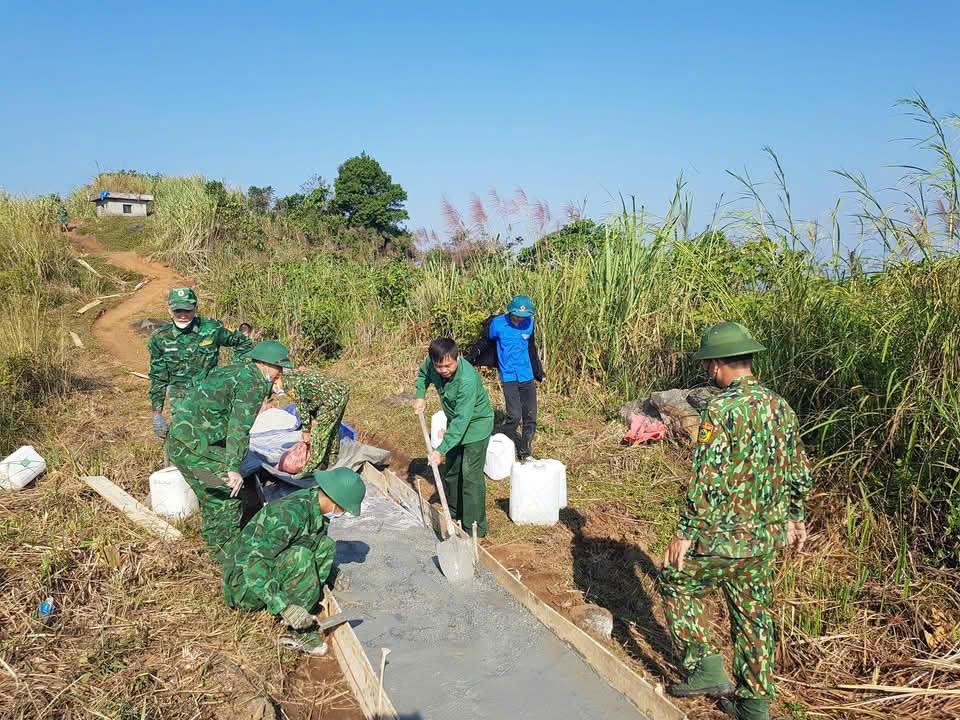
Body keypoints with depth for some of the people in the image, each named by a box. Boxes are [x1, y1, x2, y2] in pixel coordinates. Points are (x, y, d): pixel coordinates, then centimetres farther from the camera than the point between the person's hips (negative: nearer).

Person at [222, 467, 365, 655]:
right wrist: (284, 606, -40)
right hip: (245, 582, -9)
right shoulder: (291, 514, -30)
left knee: (325, 545, -5)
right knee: (299, 557, -32)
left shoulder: (314, 500, -3)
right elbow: (253, 565, -35)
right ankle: (298, 632, -16)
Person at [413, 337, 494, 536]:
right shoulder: (432, 362, -16)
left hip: (476, 424, -8)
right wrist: (420, 396, -4)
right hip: (455, 421, 8)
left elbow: (462, 420, -38)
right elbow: (423, 374, 11)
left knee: (471, 475, -10)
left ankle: (475, 527, 0)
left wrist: (441, 450, -40)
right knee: (451, 470, 19)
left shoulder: (467, 379, -37)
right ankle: (454, 513, 38)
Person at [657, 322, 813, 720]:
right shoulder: (781, 407, 3)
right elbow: (800, 474, 12)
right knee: (754, 613, 19)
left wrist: (685, 534, -15)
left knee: (676, 584, 15)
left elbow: (706, 481, -23)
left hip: (725, 537, -7)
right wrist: (794, 517, 26)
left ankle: (705, 668, 14)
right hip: (767, 538, 7)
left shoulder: (722, 410, -21)